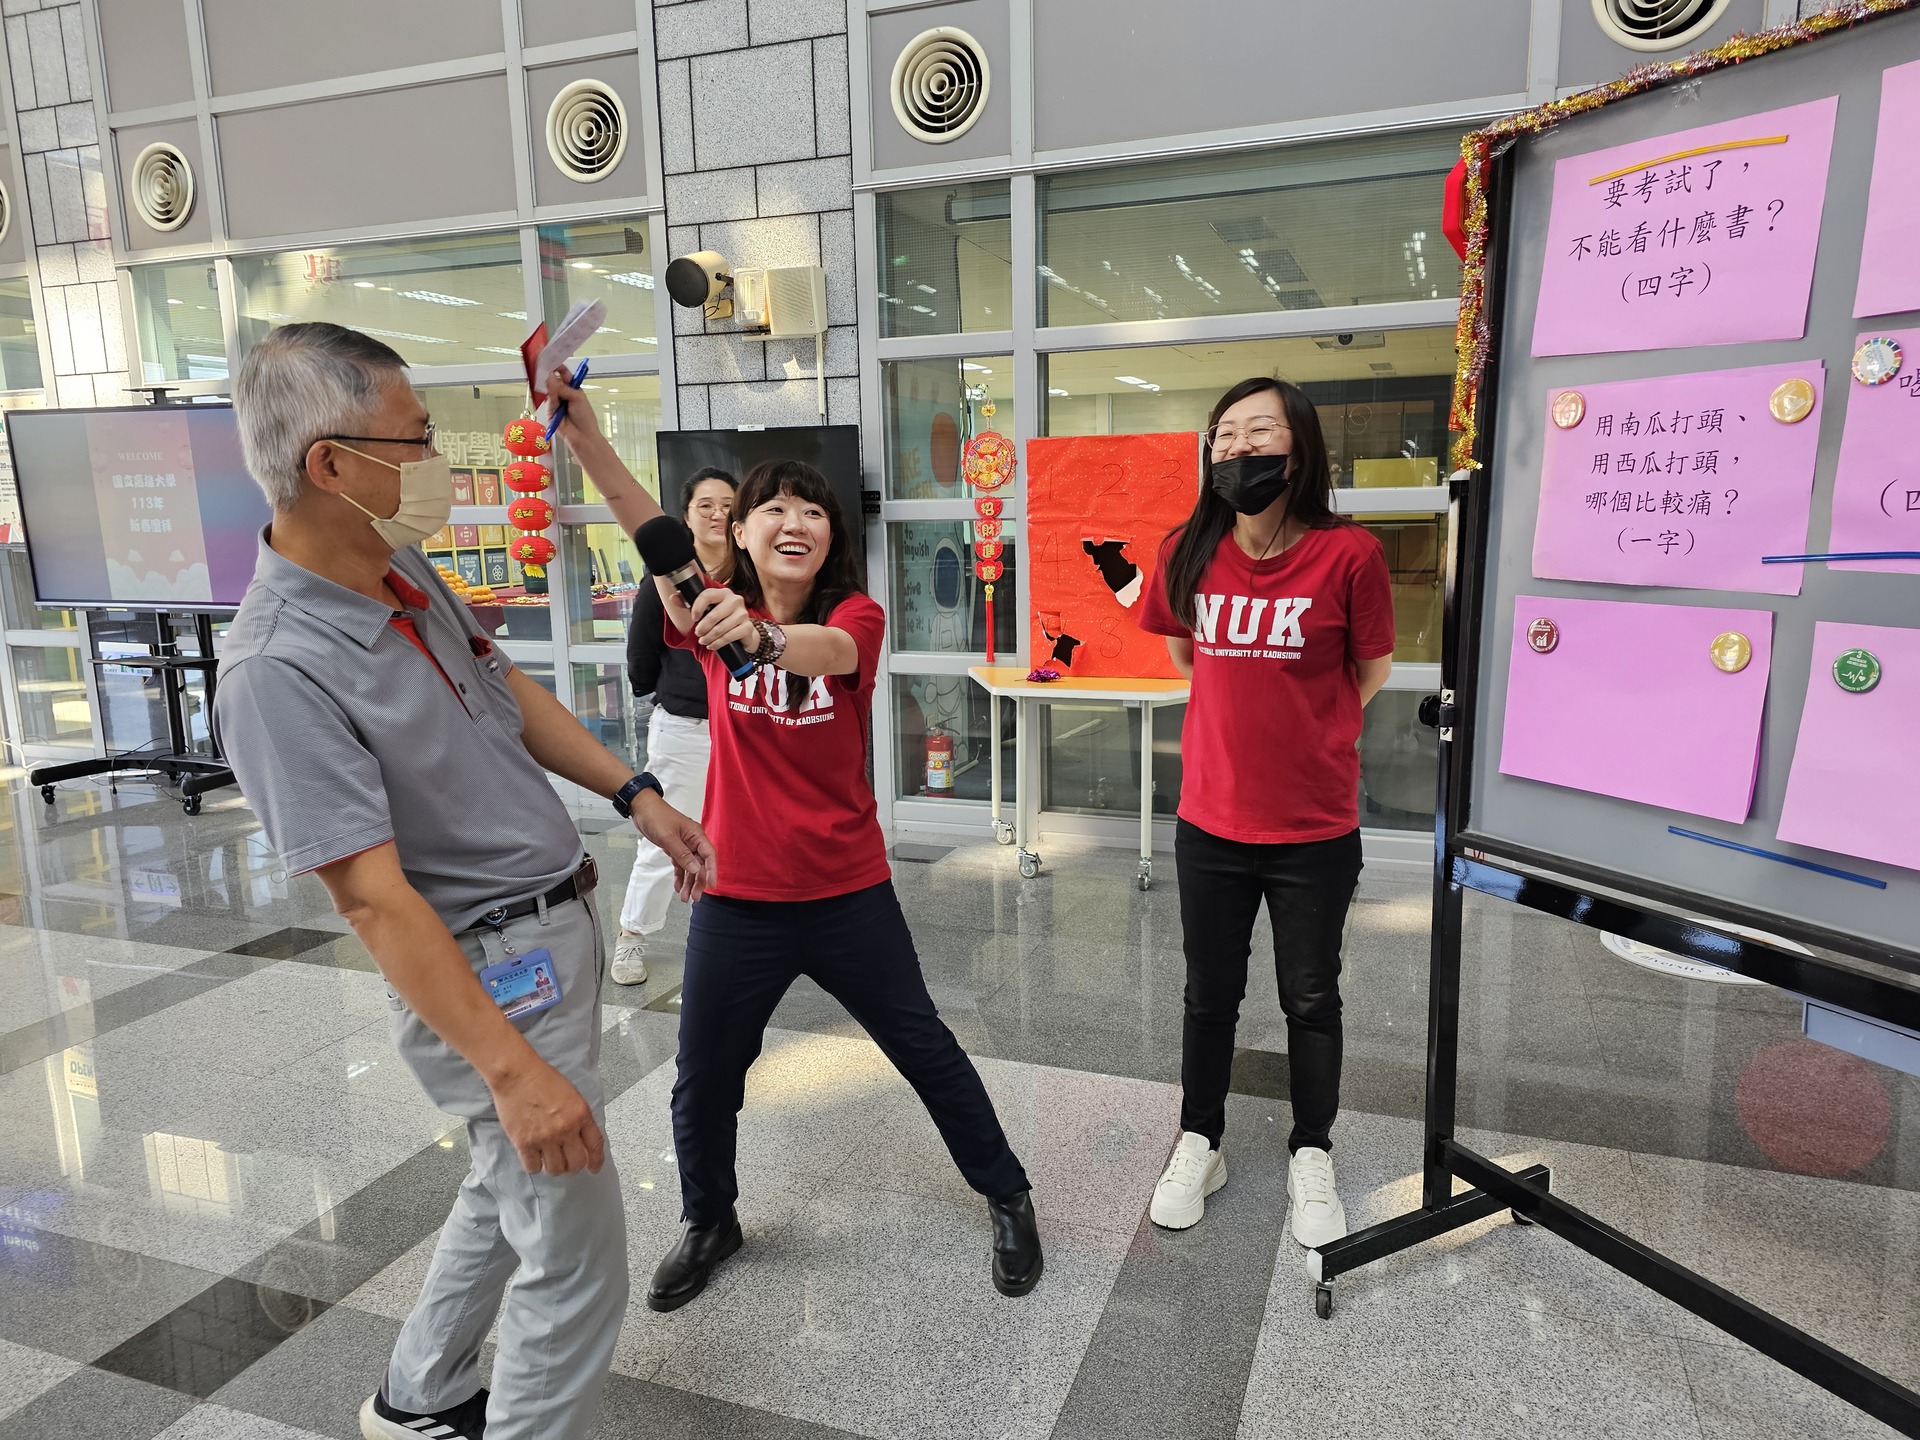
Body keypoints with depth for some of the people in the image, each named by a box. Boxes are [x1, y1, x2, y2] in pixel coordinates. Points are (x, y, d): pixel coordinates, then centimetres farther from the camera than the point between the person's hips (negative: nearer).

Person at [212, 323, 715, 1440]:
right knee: (578, 1257, 2)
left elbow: (509, 689, 15)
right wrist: (512, 1070, -28)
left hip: (559, 927, 10)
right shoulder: (282, 671, -26)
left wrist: (637, 794, 10)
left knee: (513, 1191, 27)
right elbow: (374, 897, -28)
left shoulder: (407, 571, 0)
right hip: (491, 971, -10)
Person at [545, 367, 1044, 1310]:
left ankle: (1007, 1199, 36)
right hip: (736, 896, 2)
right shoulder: (714, 616, -3)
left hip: (848, 893, -1)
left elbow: (829, 651, -33)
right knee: (703, 1081, 13)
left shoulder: (856, 616, -8)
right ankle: (708, 1222, 43)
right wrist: (582, 430, -37)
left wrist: (762, 637, -55)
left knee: (927, 1052, 12)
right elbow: (645, 525, -21)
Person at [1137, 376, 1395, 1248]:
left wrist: (1307, 736, 3)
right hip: (1210, 821, 2)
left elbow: (1372, 674, 0)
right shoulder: (1187, 553, -5)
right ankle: (1198, 1146, 38)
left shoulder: (1348, 554, -15)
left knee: (1311, 998, 15)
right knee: (1209, 995, 17)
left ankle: (1311, 1159, 37)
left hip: (1316, 829, -2)